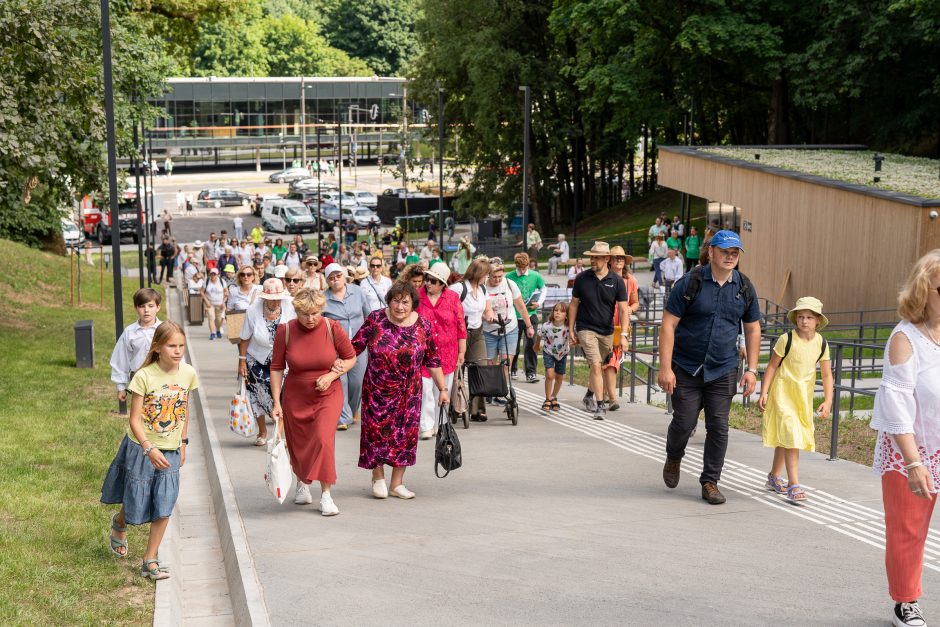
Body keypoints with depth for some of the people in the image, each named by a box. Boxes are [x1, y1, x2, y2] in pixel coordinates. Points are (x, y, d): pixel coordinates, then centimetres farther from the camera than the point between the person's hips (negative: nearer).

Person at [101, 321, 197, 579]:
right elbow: (134, 419, -16)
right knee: (136, 505, 10)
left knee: (164, 507, -4)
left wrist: (183, 443, 15)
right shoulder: (144, 377, -17)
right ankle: (119, 523, 46)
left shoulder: (188, 374, -4)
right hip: (140, 449, -3)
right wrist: (150, 449, -27)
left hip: (170, 452, 3)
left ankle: (150, 561, 9)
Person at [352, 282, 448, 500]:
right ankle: (378, 478, 22)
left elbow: (432, 360, 3)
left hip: (408, 392, 1)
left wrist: (442, 388, 4)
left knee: (405, 433, 4)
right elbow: (356, 346, -5)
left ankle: (397, 483, 16)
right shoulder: (375, 319, -8)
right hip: (377, 390, -1)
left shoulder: (422, 326, -4)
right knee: (377, 430, 3)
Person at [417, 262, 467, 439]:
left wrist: (461, 352, 4)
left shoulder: (453, 298, 1)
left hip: (447, 354, 1)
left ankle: (439, 426, 21)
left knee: (443, 391, 9)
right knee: (425, 390, -8)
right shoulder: (417, 297, 0)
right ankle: (427, 427, -4)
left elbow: (461, 326, 5)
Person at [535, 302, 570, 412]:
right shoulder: (546, 326, -26)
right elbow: (539, 336, -6)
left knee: (560, 377, 10)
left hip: (562, 353, 2)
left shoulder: (568, 327, -27)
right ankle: (548, 400, 1)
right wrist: (537, 346, 9)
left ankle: (554, 398, 34)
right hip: (548, 353, -2)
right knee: (550, 375, -16)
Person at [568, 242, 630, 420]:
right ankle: (601, 405, -12)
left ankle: (589, 396, 39)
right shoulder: (582, 278, -4)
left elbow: (623, 309, -5)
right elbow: (574, 304, 5)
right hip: (586, 329, -2)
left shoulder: (616, 281, -5)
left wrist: (623, 335, -13)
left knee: (599, 368, 15)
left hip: (607, 331, 2)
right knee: (596, 366, -15)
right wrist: (571, 330, 3)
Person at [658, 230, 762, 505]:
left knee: (718, 426, 0)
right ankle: (673, 458, 31)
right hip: (686, 367, -3)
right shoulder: (690, 283, -9)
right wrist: (665, 368, -17)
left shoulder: (744, 288, 4)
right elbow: (668, 325, -10)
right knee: (684, 422, -1)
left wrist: (752, 370, 6)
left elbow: (753, 329, 13)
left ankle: (710, 482, 13)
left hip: (723, 370, 3)